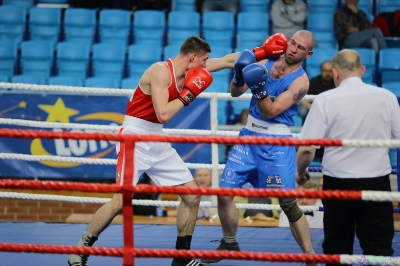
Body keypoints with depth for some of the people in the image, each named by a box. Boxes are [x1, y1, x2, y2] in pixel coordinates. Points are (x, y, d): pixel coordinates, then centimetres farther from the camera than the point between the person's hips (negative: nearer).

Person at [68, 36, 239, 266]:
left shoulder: (188, 70, 6)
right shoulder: (161, 71, -18)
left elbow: (228, 61, 16)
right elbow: (163, 115, -26)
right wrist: (188, 94, -17)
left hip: (158, 142, 9)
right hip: (135, 139, -9)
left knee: (192, 195, 5)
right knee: (121, 201, -17)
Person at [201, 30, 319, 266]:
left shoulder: (300, 81, -12)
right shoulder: (266, 62, 3)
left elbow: (270, 112, -19)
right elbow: (236, 93, 3)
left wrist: (259, 89, -36)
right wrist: (239, 76, -18)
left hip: (276, 143, -5)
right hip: (249, 136, 5)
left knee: (289, 204, -9)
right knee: (225, 193, 3)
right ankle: (229, 243, 25)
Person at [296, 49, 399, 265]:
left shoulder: (325, 100, -8)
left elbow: (306, 149, -11)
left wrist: (300, 172, 8)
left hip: (338, 183, -1)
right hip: (377, 182, 1)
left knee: (337, 248, 13)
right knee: (379, 248, 4)